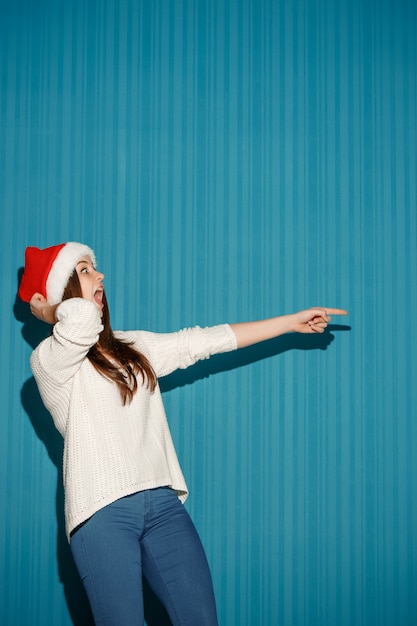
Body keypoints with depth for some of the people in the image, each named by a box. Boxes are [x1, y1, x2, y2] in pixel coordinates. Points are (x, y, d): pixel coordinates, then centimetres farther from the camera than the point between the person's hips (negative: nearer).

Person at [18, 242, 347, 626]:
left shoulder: (134, 347, 18)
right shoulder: (50, 360, -4)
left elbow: (208, 340, 18)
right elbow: (82, 315, -25)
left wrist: (293, 322, 19)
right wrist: (48, 311, -3)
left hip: (163, 502, 6)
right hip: (102, 511, -5)